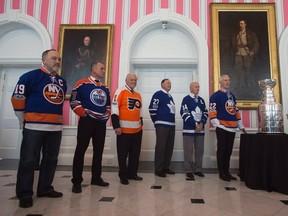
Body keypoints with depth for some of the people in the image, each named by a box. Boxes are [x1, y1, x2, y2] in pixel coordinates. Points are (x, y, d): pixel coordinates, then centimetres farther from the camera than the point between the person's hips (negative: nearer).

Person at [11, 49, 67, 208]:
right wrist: (24, 120, -1)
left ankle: (45, 189, 27)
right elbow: (17, 98, -5)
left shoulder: (62, 82, 14)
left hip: (55, 127, 6)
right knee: (28, 161, 2)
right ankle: (24, 194, 15)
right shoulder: (31, 76, -5)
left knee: (51, 159, 12)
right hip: (34, 127, -6)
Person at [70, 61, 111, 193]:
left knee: (98, 151, 10)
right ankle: (77, 181, 8)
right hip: (87, 121, -6)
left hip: (101, 123, 6)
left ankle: (96, 178, 23)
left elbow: (108, 104, 23)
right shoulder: (82, 83, -3)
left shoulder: (105, 88, 16)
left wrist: (107, 115, 8)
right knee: (80, 150, -2)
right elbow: (74, 101, -7)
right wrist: (84, 114, -12)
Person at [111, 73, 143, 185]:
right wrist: (116, 126, -18)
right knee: (123, 154, 4)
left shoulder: (138, 95, 15)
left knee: (135, 154, 14)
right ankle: (123, 176, 18)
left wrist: (141, 123, 17)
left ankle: (132, 173, 28)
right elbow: (114, 108, -13)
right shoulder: (120, 91, -6)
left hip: (137, 130, 7)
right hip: (124, 129, -7)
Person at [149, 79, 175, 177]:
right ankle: (158, 169, 1)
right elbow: (152, 108, -11)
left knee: (169, 147, 10)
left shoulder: (170, 96, 21)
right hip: (162, 125, -8)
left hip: (171, 125, 8)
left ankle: (165, 167, 21)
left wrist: (172, 121, 16)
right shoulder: (158, 94, -4)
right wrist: (156, 121, -7)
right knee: (160, 147, -7)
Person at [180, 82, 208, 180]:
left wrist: (201, 124, -5)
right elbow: (184, 113, -10)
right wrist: (195, 124, -13)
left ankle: (198, 169, 22)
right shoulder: (186, 99, -1)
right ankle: (189, 171, 8)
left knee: (199, 150, 10)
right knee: (188, 151, -2)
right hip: (189, 129, -5)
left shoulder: (201, 100, 16)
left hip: (200, 129, 5)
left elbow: (205, 113, 13)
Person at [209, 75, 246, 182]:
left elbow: (236, 111, 21)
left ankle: (227, 171, 22)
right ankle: (221, 173, 10)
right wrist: (218, 124, -18)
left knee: (228, 151, 12)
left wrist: (241, 126, 19)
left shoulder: (232, 96, 18)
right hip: (222, 127, -7)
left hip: (232, 128, 7)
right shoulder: (215, 95, -5)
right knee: (222, 150, 0)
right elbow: (212, 112, -11)